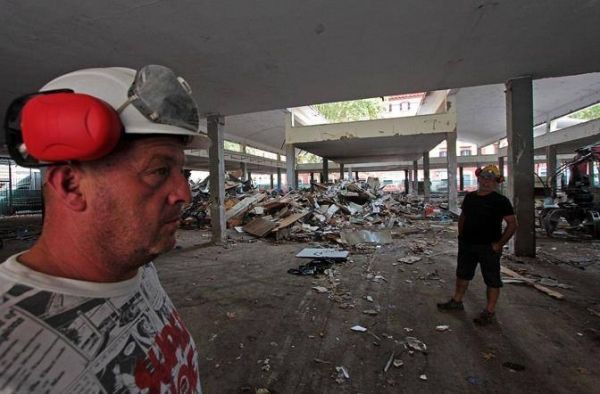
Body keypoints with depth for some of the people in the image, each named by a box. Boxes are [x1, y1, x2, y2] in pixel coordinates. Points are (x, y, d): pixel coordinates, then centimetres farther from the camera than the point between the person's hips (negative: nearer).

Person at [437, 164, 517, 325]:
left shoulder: (500, 201, -11)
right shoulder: (470, 197, 6)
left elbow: (512, 224, -12)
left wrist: (499, 243, -15)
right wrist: (461, 235, 10)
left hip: (488, 247, -6)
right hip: (467, 245, 6)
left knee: (492, 280, 6)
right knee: (462, 274, 18)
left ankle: (489, 311, 18)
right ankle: (457, 301, 33)